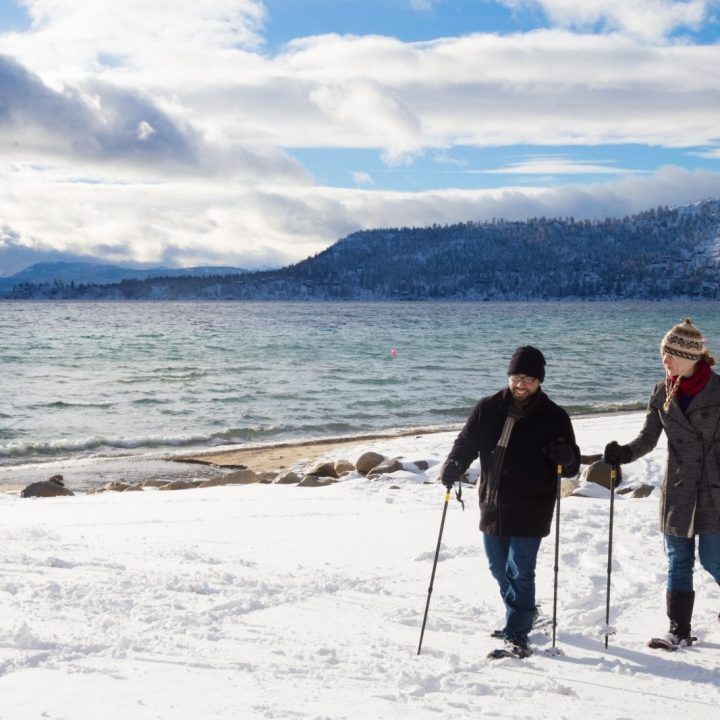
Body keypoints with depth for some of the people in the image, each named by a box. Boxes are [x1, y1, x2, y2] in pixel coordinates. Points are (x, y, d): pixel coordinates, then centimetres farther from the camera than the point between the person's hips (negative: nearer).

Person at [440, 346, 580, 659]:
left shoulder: (554, 417, -4)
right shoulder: (488, 409, 2)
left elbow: (571, 468, 0)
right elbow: (466, 443, 7)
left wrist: (566, 456, -24)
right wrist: (452, 468, -13)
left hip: (530, 512, -4)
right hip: (493, 506, 4)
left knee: (519, 573, -6)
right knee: (500, 570, 17)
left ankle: (517, 638, 1)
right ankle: (523, 614, 40)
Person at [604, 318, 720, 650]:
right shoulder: (662, 393, 3)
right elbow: (648, 438, 3)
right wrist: (623, 453, -16)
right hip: (678, 490, 4)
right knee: (678, 561, 8)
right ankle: (679, 631, 16)